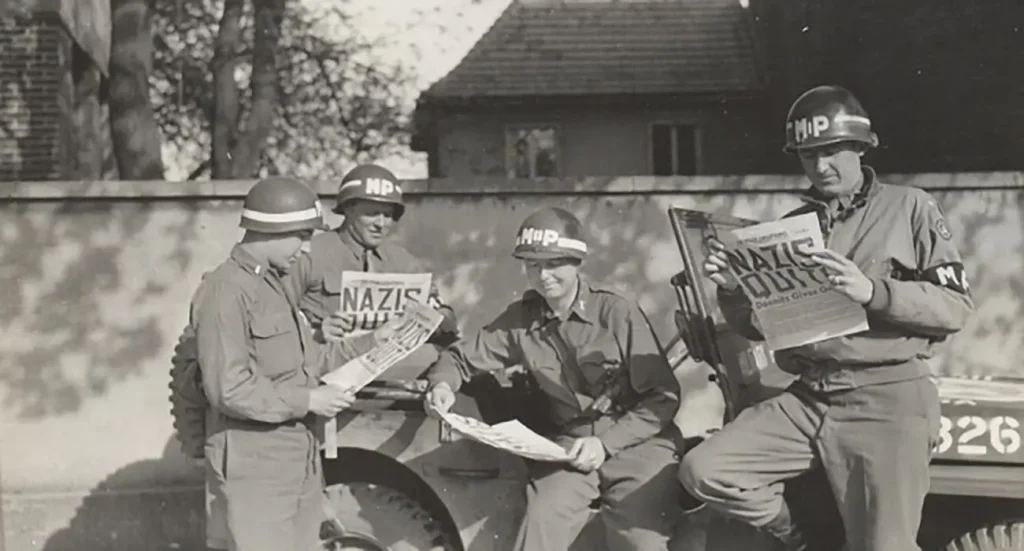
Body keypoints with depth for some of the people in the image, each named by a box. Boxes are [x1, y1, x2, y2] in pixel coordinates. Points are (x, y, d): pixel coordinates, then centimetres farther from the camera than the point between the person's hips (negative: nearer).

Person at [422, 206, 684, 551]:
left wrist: (606, 443, -18)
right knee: (540, 523, -24)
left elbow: (663, 398, -7)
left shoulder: (617, 313, -8)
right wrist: (442, 384, -10)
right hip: (570, 447, 3)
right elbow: (462, 356, 14)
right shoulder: (520, 320, 2)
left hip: (635, 443, -2)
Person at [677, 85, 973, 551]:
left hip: (887, 398, -4)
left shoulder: (908, 207, 4)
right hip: (806, 399, 4)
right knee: (703, 472, -11)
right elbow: (758, 329, 19)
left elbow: (956, 306, -3)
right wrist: (732, 290, -3)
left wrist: (873, 292, -18)